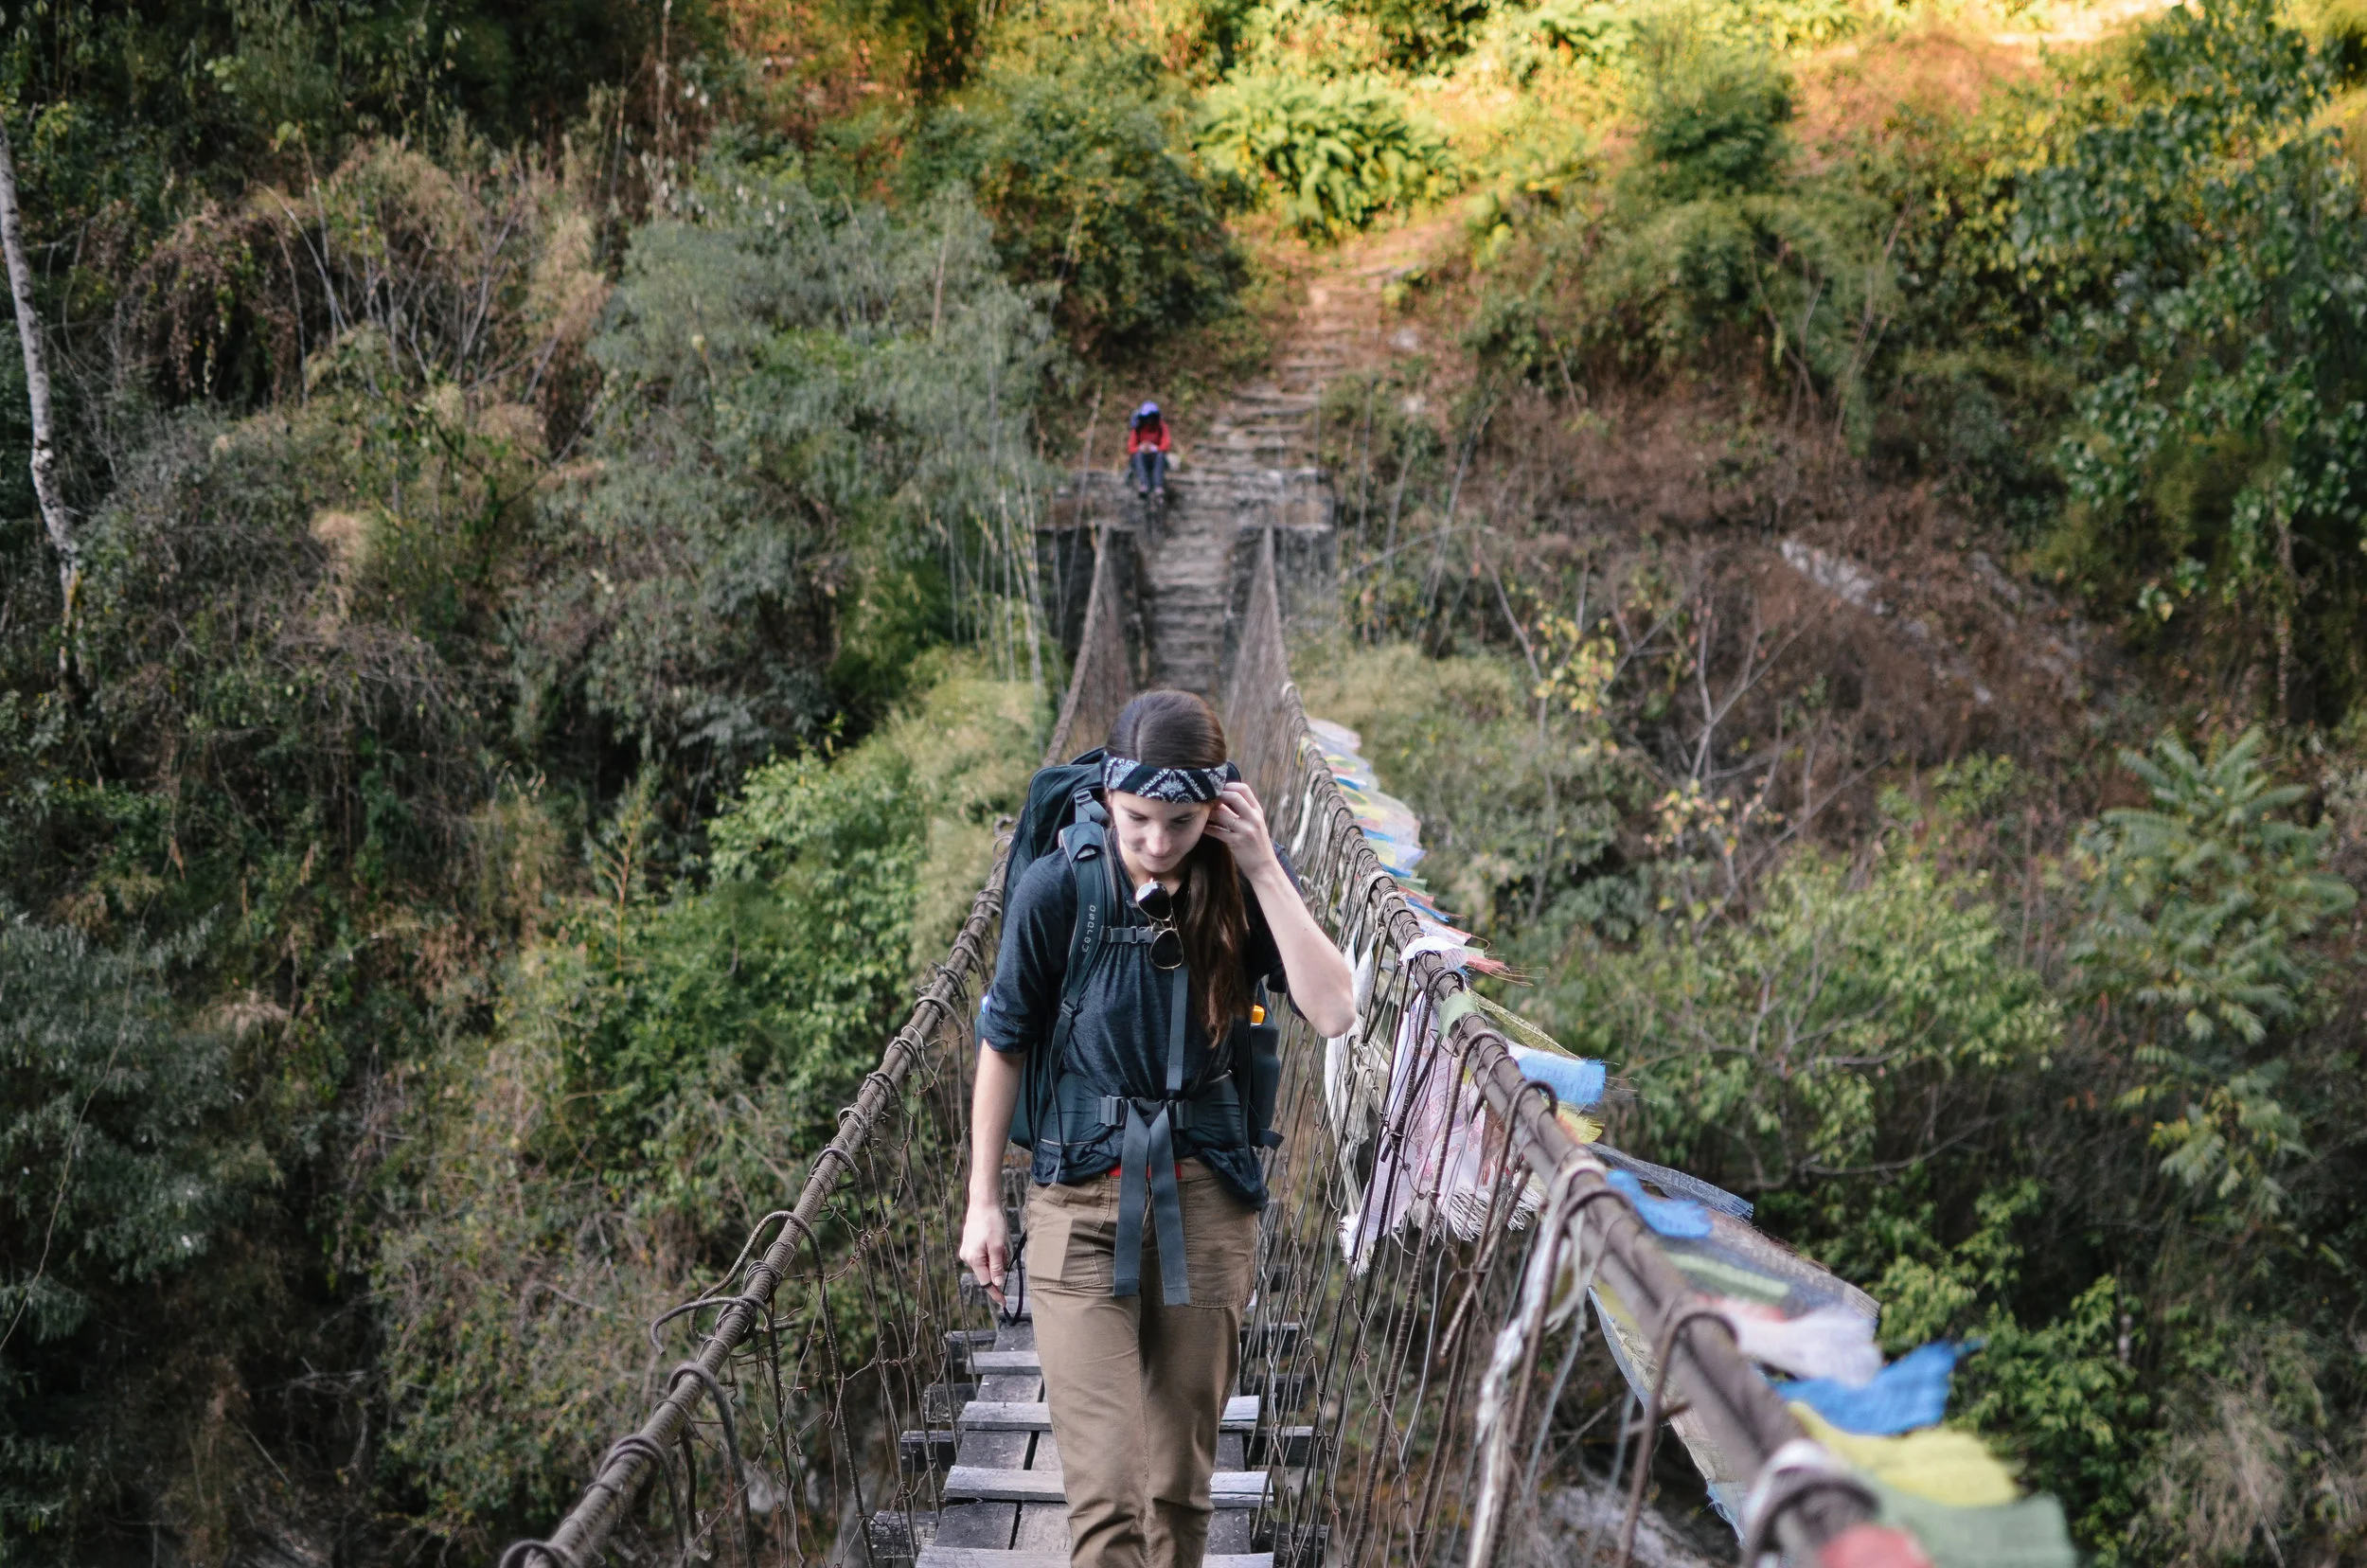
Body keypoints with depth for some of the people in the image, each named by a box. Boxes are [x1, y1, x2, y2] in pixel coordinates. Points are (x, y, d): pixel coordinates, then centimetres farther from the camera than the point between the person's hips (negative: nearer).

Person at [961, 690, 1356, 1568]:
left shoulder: (1245, 886, -5)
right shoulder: (1058, 888, -11)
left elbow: (1334, 1012, -18)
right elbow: (1004, 1046, -1)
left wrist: (1263, 870, -20)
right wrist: (983, 1203, 3)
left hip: (1207, 1201, 2)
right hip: (1082, 1202, -2)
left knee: (1181, 1482, 12)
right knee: (1104, 1490, -11)